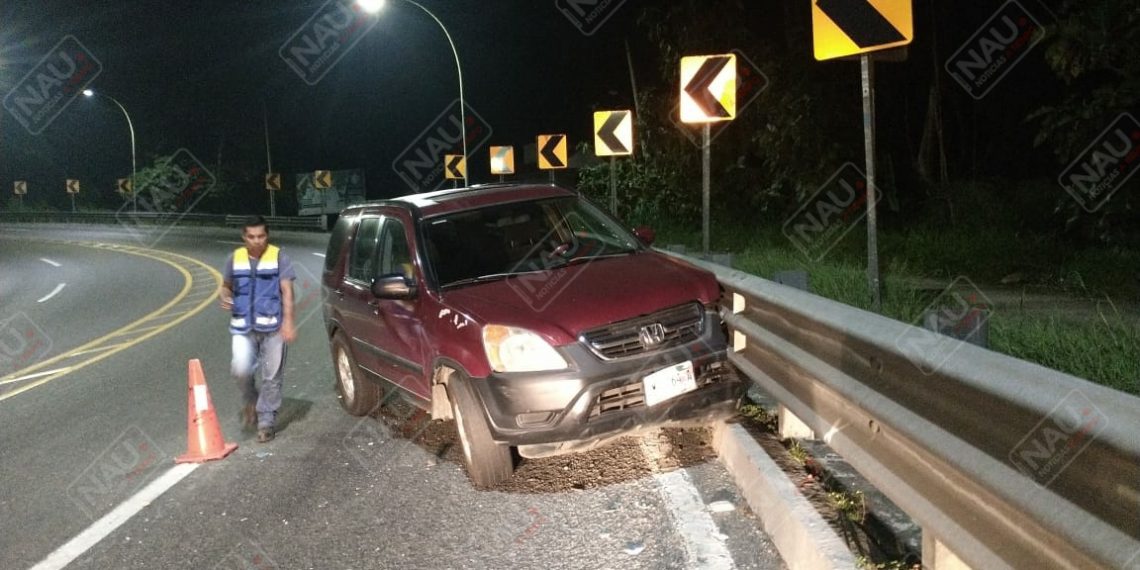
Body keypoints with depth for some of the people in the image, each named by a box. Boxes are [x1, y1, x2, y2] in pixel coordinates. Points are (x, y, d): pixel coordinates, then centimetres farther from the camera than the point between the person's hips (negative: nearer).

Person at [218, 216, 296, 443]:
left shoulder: (279, 257, -2)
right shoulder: (235, 258, 6)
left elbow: (287, 291, -7)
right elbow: (226, 286, 20)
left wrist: (287, 322, -17)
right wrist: (224, 297, -4)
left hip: (273, 326, -2)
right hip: (243, 327, 2)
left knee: (272, 376, 3)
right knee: (240, 369, -15)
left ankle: (266, 421, 17)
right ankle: (250, 401, 16)